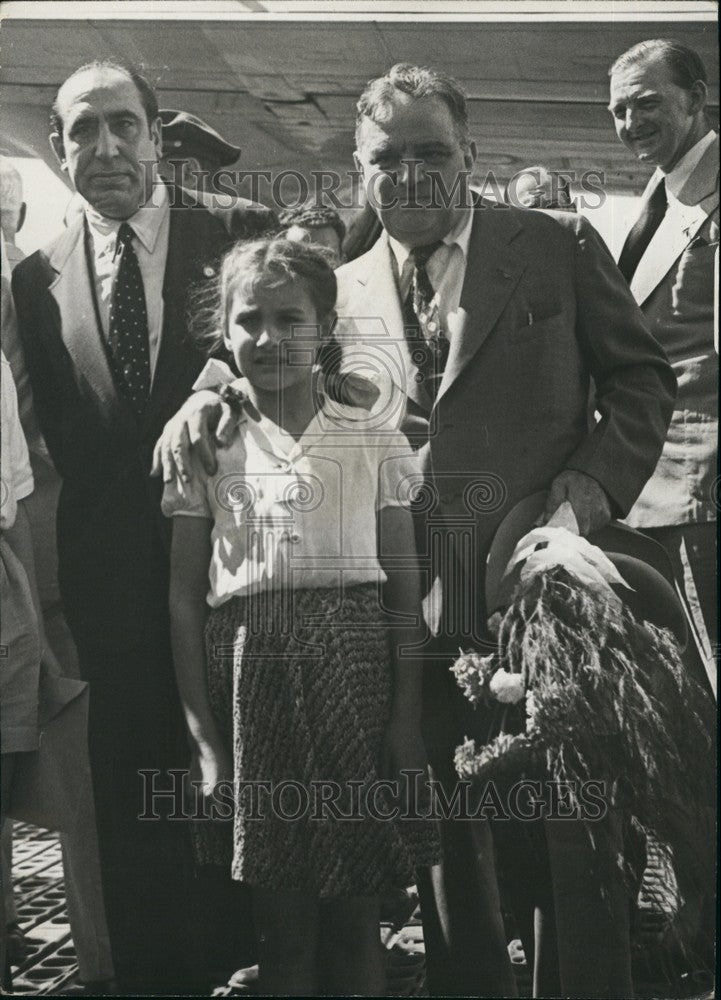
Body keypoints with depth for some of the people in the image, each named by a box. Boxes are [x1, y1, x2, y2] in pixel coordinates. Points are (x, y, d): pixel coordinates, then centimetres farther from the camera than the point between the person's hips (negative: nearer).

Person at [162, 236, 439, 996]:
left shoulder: (375, 443, 5)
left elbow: (404, 591, 5)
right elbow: (184, 598, 5)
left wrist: (406, 718, -2)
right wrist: (203, 735, 0)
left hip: (353, 662, 0)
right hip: (250, 669, 0)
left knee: (355, 913, 5)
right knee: (280, 919, 7)